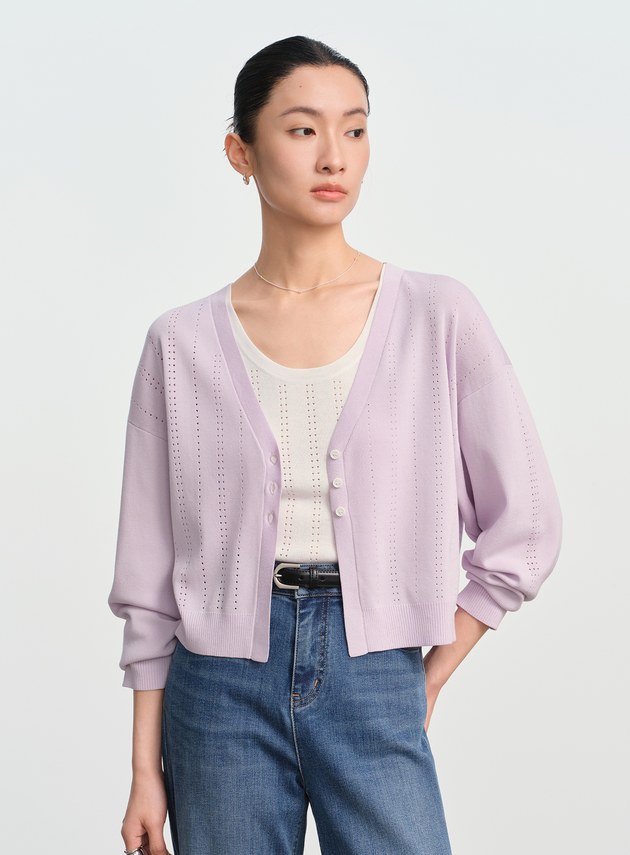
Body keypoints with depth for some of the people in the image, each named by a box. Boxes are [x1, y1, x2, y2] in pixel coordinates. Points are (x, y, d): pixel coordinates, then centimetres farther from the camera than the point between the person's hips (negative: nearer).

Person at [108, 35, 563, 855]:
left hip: (374, 690, 0)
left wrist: (427, 680, 1)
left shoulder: (439, 317, -3)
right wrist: (146, 769, 3)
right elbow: (152, 577, 3)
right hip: (222, 691, 1)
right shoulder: (183, 342, -1)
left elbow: (526, 526, 2)